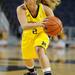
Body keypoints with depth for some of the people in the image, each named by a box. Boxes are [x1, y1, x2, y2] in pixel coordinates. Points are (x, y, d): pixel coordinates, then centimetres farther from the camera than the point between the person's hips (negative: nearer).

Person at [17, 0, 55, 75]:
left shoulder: (45, 9, -28)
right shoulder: (21, 9, -29)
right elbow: (24, 26, -42)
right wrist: (37, 24, -61)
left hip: (41, 34, -2)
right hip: (28, 36, 3)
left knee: (40, 50, -34)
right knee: (27, 60, 19)